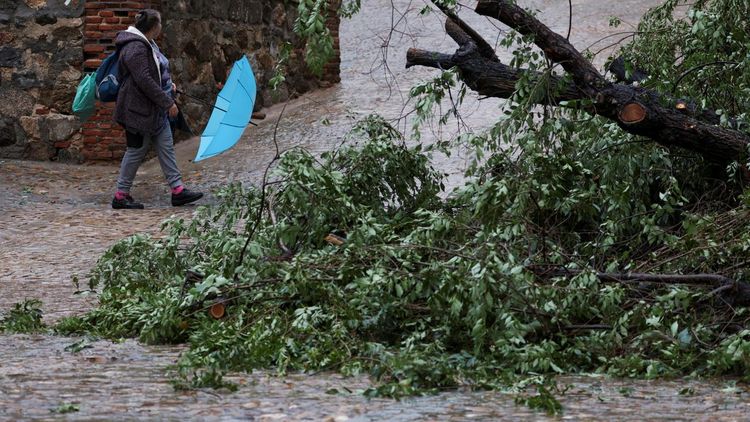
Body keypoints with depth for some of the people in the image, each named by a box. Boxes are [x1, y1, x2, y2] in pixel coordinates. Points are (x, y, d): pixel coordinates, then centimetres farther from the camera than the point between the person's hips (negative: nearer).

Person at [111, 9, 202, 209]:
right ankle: (120, 196, 8)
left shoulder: (146, 43, 12)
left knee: (166, 146, 8)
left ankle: (178, 190, 11)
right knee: (137, 151, -2)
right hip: (139, 109, -10)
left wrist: (168, 84, 14)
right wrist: (168, 102, -22)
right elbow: (145, 81, -26)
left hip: (155, 110, 10)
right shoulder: (135, 48, -21)